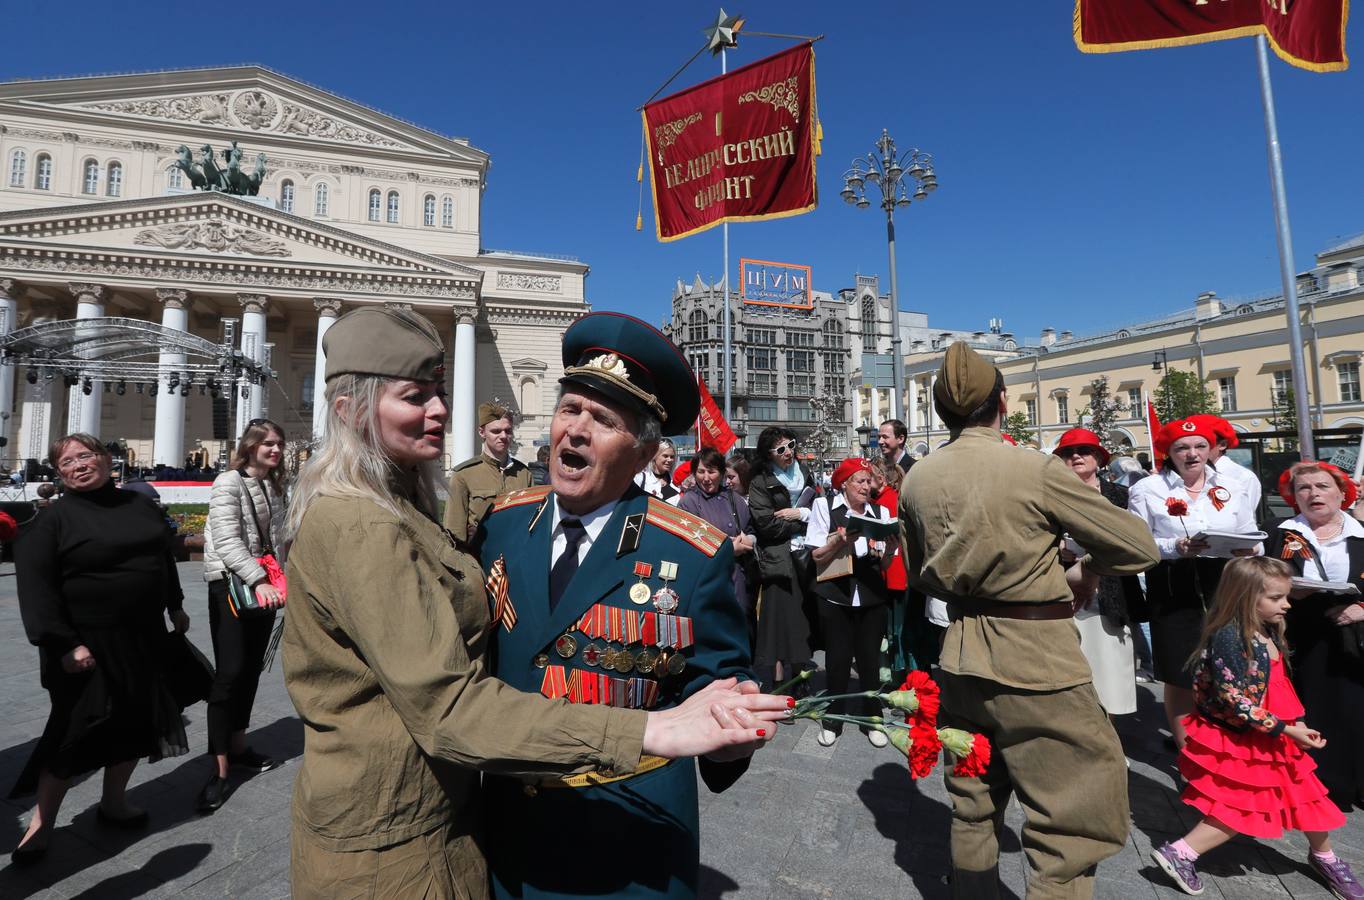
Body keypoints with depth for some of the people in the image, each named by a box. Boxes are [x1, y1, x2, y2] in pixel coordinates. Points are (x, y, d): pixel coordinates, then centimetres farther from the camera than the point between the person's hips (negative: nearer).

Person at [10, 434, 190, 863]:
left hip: (145, 638, 5)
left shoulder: (141, 505, 7)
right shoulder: (53, 518, -8)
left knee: (136, 721, 14)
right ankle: (41, 825, 19)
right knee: (76, 729, 0)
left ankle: (113, 802, 33)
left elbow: (164, 558, 18)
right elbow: (35, 585, -13)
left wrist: (176, 607, 20)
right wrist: (62, 644, -20)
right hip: (89, 643, -5)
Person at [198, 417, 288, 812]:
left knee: (251, 671, 12)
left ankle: (237, 746, 25)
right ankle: (219, 768, -1)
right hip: (231, 587, -7)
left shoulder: (274, 486, 11)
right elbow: (228, 542, -19)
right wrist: (258, 580, -28)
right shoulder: (229, 483, -10)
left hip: (264, 586, 7)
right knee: (230, 674, -8)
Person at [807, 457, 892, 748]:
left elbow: (885, 563, 4)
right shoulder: (824, 505, -3)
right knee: (838, 659, 4)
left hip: (872, 597, 2)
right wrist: (841, 538, -21)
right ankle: (833, 720, 23)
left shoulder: (880, 512, 6)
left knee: (870, 659, 7)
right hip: (836, 596, -2)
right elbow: (818, 557, -6)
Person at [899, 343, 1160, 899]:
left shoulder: (916, 479, 0)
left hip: (960, 656, 6)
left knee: (972, 810, 22)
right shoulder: (1035, 468, -15)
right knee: (1068, 832, 9)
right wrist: (1079, 570, 12)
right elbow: (1139, 549, -4)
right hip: (1036, 660, -5)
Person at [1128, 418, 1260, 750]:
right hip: (1175, 592, -3)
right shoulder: (1147, 489, -3)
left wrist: (1246, 549, -10)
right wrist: (1176, 548, -20)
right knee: (1181, 675, 3)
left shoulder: (1232, 488, 10)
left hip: (1225, 589, 3)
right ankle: (1185, 749, 20)